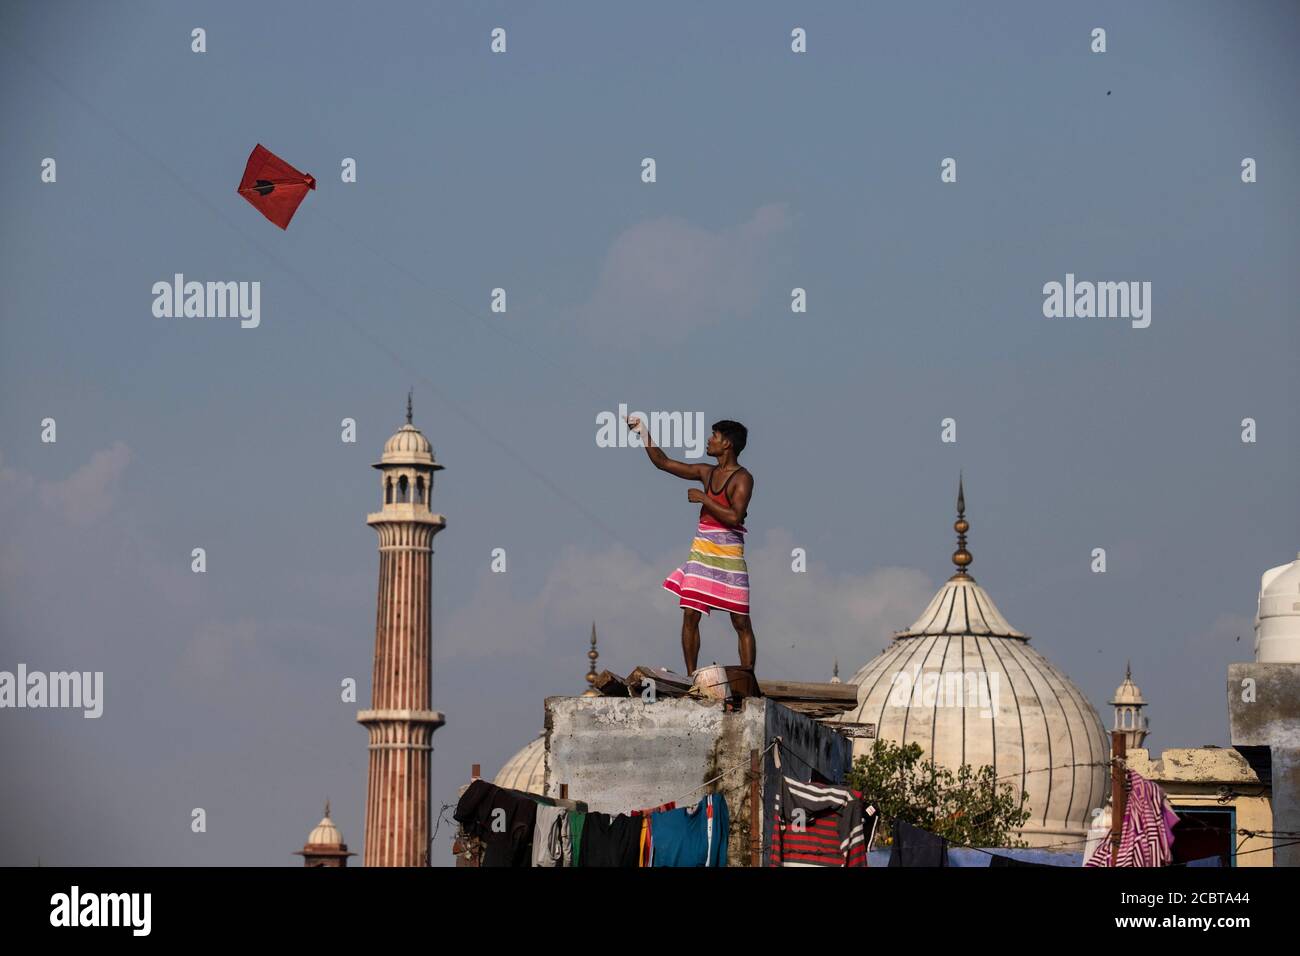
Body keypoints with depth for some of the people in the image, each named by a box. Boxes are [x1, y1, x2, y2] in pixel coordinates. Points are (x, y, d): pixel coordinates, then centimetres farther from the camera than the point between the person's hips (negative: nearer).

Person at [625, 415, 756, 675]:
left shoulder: (742, 478, -7)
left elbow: (735, 517, -20)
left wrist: (703, 499, -14)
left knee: (741, 622, -3)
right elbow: (663, 463, 20)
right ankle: (691, 678, 4)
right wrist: (644, 433, 17)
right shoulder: (707, 473, 13)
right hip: (701, 551, 6)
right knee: (690, 615, -1)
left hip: (729, 555, -6)